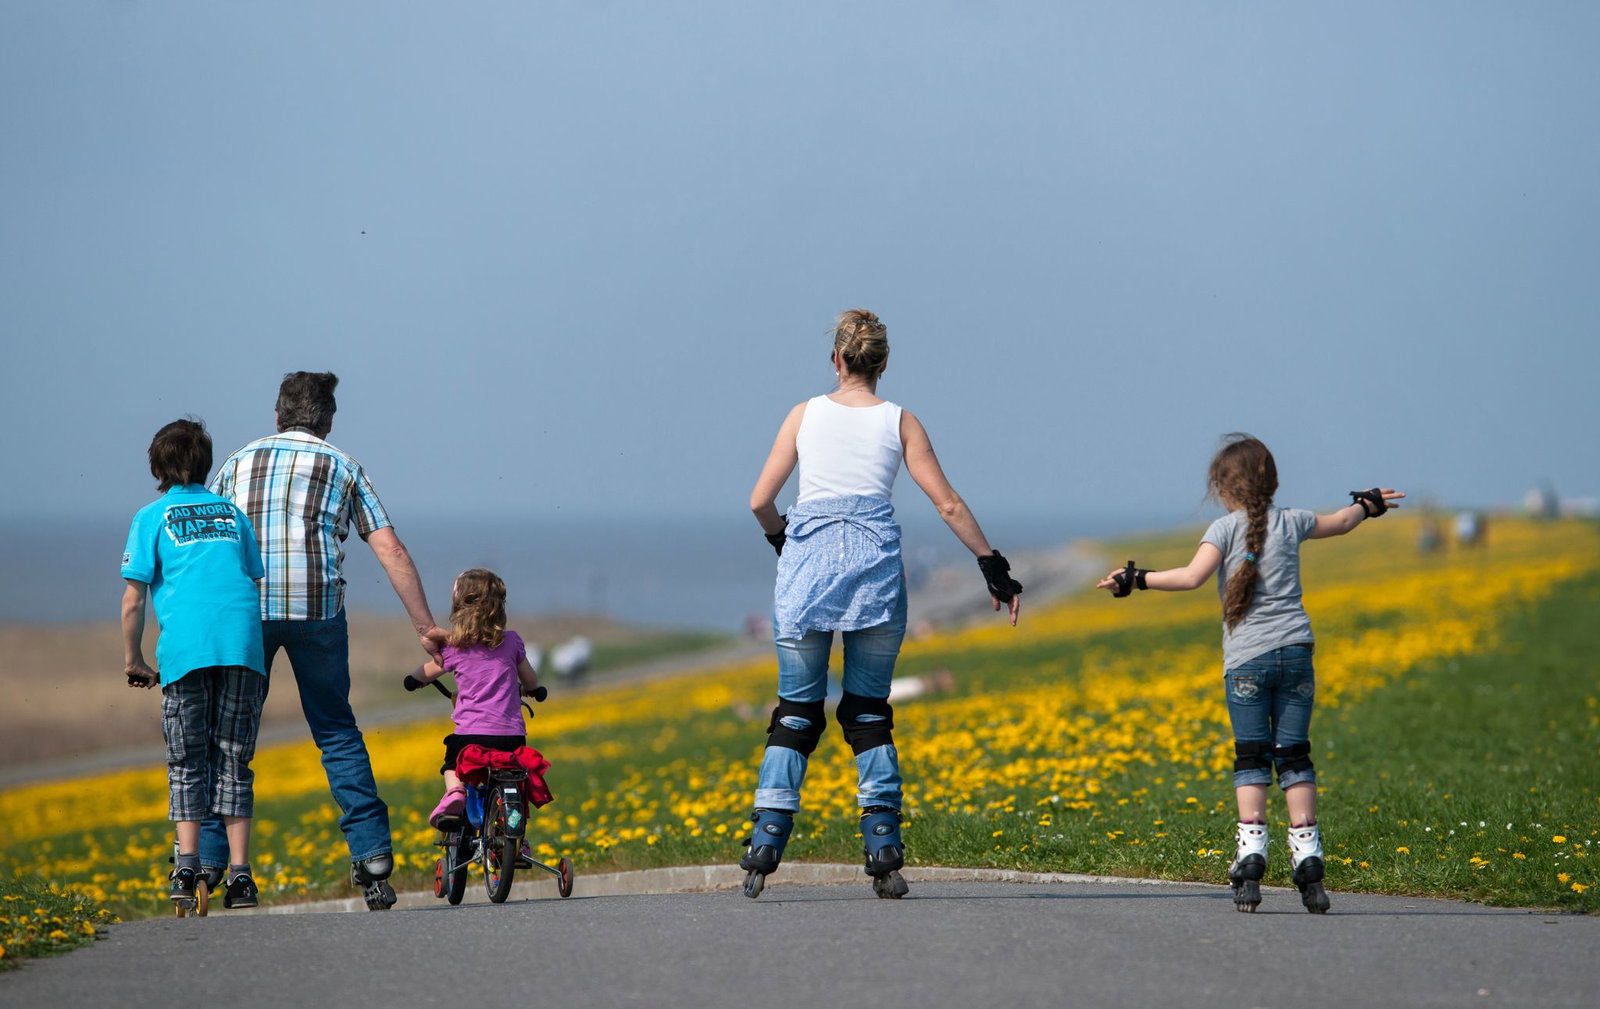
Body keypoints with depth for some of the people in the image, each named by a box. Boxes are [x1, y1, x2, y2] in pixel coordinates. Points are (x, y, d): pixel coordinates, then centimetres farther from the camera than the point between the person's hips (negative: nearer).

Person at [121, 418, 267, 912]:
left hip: (186, 647, -2)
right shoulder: (232, 513, 22)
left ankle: (186, 867, -6)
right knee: (233, 762, 7)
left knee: (187, 764, 6)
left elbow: (133, 599, 5)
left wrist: (133, 659, 14)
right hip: (243, 644, 2)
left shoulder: (152, 517, 11)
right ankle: (239, 874, 1)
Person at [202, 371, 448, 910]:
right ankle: (372, 852, 4)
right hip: (317, 606, 0)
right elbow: (391, 551, 8)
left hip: (245, 605, 0)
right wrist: (426, 626, 10)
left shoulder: (236, 463, 21)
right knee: (337, 731, 12)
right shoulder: (342, 468, 16)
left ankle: (204, 860, 3)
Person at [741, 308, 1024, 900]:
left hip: (808, 563, 0)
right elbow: (948, 505, 4)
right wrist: (994, 568, 10)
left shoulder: (806, 415, 8)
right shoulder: (900, 422, 7)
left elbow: (760, 501, 5)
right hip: (875, 567, 0)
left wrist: (780, 538, 26)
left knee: (796, 712, 6)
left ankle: (766, 843, -6)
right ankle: (883, 851, 1)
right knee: (869, 713, 9)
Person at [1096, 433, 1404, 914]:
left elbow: (1192, 576, -19)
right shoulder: (1291, 522, 10)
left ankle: (1251, 852, -11)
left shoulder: (1225, 530, -4)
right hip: (1296, 652, 3)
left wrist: (1136, 579, -13)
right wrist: (1368, 504, 48)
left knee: (1251, 758, 0)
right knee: (1293, 757, 6)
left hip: (1246, 658, -3)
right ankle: (1307, 857, 2)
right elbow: (1341, 522, 29)